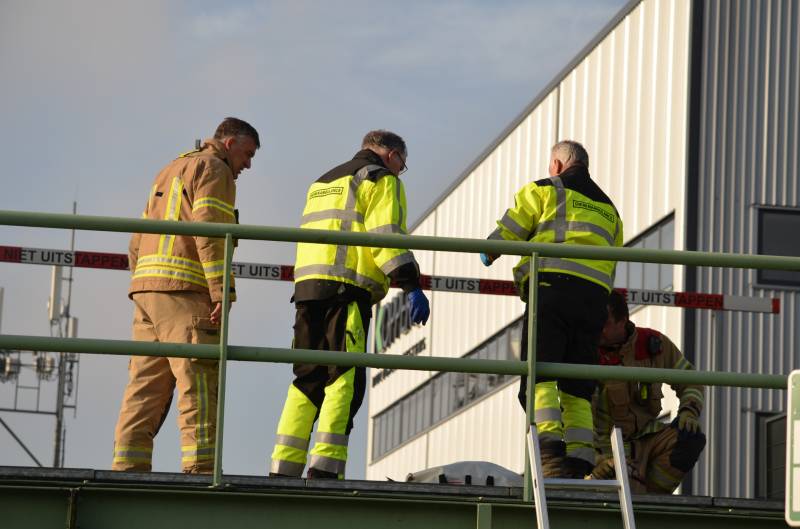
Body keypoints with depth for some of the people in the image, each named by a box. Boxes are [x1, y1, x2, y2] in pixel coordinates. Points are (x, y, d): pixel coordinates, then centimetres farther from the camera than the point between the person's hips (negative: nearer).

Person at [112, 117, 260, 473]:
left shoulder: (168, 173, 29)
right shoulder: (214, 169, 1)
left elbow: (138, 241, 25)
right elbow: (209, 232, -13)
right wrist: (222, 292, -17)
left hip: (147, 288, 9)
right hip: (184, 289, -9)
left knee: (146, 386, 5)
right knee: (198, 381, -13)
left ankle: (127, 467, -1)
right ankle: (200, 468, -20)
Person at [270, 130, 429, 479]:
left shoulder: (323, 182, 30)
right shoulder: (382, 180, 5)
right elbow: (385, 235, -8)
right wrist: (411, 286, -12)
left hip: (307, 284, 7)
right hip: (347, 288, -7)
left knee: (307, 380, 8)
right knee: (345, 379, -9)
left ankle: (283, 468, 1)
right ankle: (325, 467, -17)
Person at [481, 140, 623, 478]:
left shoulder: (544, 190, 12)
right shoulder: (608, 209, 30)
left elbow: (506, 233, 11)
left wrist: (488, 256, 31)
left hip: (551, 286, -5)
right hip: (595, 295, 5)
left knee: (539, 375, -11)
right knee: (576, 386, 7)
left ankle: (550, 445, -30)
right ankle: (579, 463, -4)